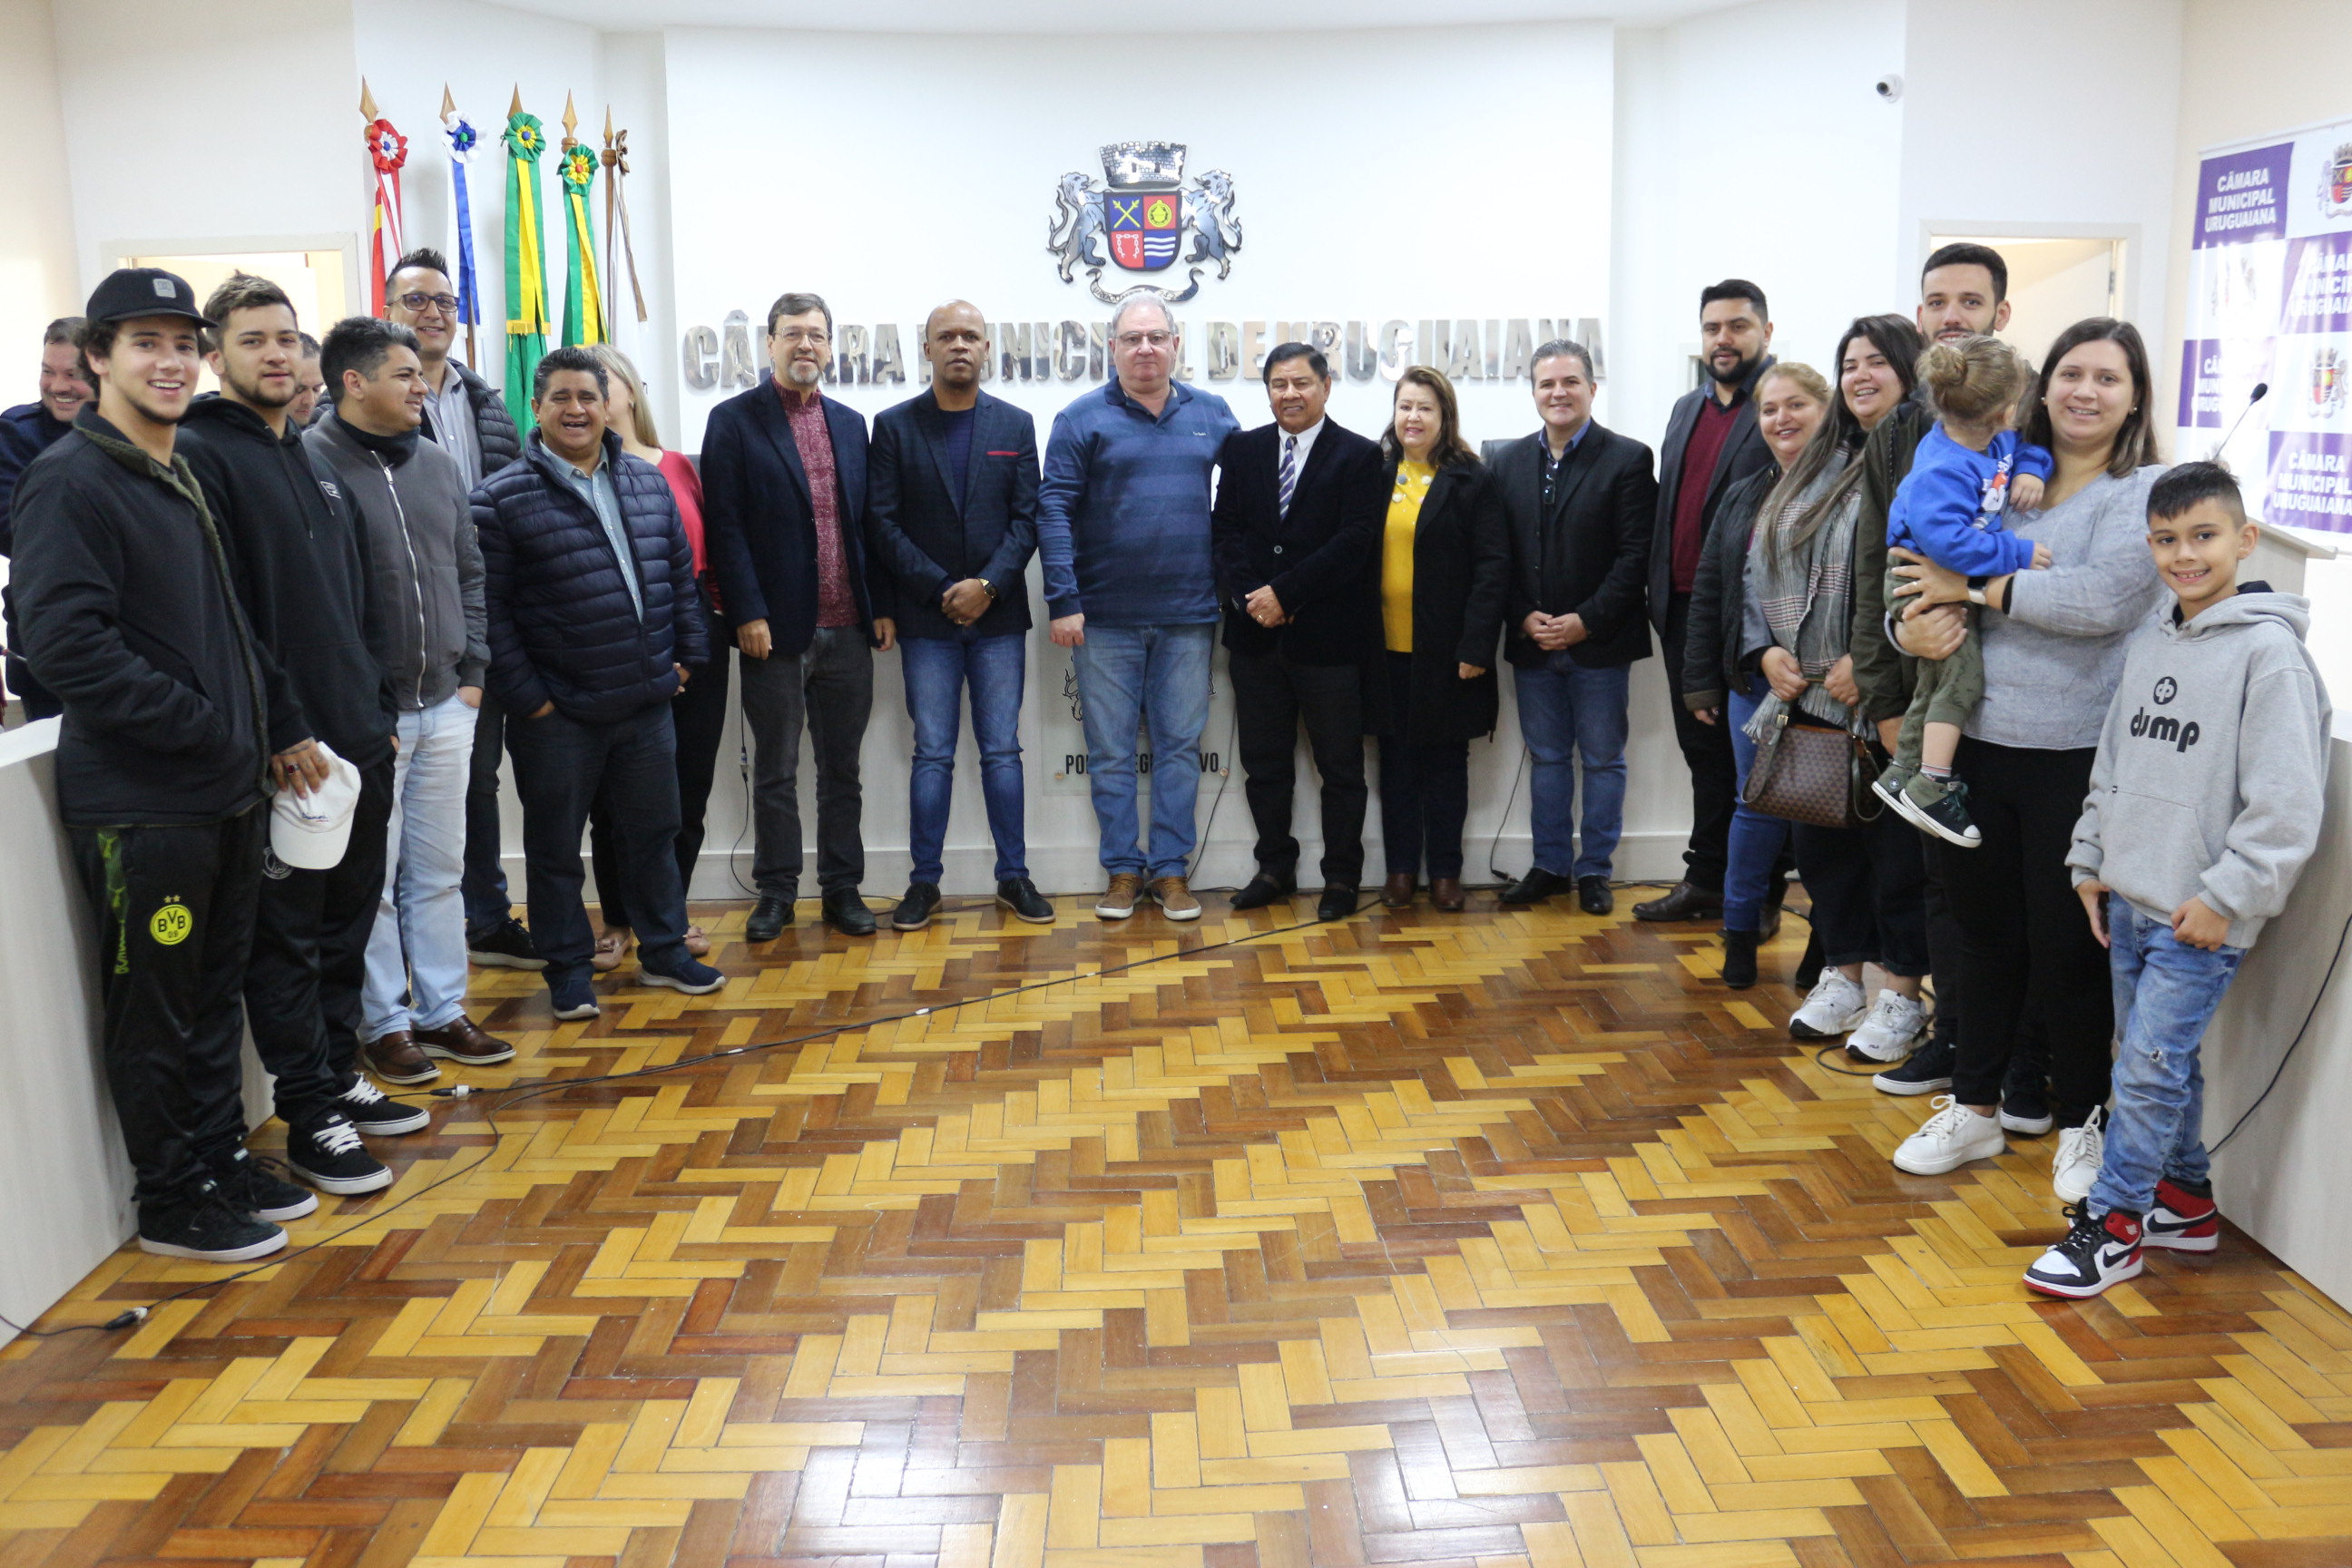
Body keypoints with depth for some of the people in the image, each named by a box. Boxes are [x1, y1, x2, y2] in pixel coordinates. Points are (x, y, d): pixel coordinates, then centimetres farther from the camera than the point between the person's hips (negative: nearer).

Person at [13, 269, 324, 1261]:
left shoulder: (185, 479, 15)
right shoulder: (71, 481, -13)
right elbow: (68, 646, -22)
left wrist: (280, 730, 17)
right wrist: (204, 726, -19)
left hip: (227, 792, 8)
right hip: (138, 801, -8)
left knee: (214, 992, 17)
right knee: (155, 1010, 4)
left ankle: (220, 1159, 31)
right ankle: (171, 1203, 17)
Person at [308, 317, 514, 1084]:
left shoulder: (437, 464, 11)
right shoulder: (311, 465, -11)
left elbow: (469, 572, 17)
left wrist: (472, 670, 9)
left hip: (446, 704, 6)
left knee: (439, 868, 13)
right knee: (373, 877, 4)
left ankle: (442, 1011, 25)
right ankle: (384, 1024, 16)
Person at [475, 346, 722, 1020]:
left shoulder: (647, 482, 8)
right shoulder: (502, 499, -7)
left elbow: (681, 576, 15)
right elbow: (489, 607, -10)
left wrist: (688, 654, 10)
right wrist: (525, 693, -12)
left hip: (646, 703, 4)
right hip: (557, 713, -4)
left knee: (653, 833, 15)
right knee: (555, 848, 7)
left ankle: (664, 951, 29)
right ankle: (569, 970, 21)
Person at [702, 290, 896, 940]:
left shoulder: (850, 423, 12)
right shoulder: (734, 421, -1)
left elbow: (868, 522, 12)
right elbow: (724, 525, -6)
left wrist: (882, 606, 5)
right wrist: (747, 613, -13)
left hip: (847, 628, 4)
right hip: (776, 629, -3)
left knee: (841, 768, 11)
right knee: (775, 771, 7)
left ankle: (843, 888, 21)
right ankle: (776, 892, 18)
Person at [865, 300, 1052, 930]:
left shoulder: (1015, 425, 7)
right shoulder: (893, 425, 2)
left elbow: (1027, 518, 1)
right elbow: (882, 523, -3)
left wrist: (988, 585, -12)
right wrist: (941, 589, -11)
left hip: (999, 614, 1)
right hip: (927, 617, -1)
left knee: (1002, 751, 5)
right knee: (932, 754, 2)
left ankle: (1013, 876, 13)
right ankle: (924, 882, 11)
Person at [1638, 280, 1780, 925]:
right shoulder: (1687, 408, 16)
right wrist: (1662, 593, 10)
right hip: (1686, 612, 7)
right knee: (1704, 753, 14)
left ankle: (1760, 896, 14)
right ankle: (1705, 882, 25)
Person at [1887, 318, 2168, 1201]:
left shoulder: (2147, 492, -4)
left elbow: (2102, 599, -21)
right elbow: (1923, 585, 10)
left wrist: (1973, 589, -15)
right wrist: (1913, 626, -14)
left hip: (2076, 759, -4)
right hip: (1975, 748, 5)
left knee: (2067, 949, 5)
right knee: (1986, 937, 16)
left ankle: (2081, 1124, 25)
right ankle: (1974, 1109, 30)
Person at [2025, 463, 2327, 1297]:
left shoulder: (2270, 651, -13)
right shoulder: (2149, 644, 10)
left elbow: (2286, 803, -16)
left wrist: (2225, 897, -16)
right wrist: (2090, 859, 15)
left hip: (2201, 917, -7)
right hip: (2129, 899, 7)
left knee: (2148, 1070, -4)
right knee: (2160, 1060, 17)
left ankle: (2112, 1224, 9)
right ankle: (2185, 1199, 32)